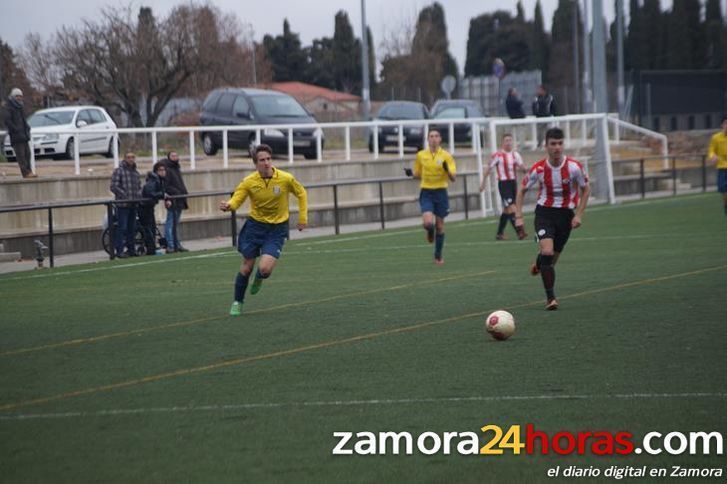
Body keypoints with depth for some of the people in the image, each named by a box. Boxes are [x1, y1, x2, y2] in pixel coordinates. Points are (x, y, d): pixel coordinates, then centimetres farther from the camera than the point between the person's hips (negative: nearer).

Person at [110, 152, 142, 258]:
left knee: (132, 228, 12)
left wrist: (138, 195, 3)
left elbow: (139, 187, 24)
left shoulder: (136, 173, 17)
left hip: (133, 205, 7)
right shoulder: (118, 171, -5)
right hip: (122, 205, -7)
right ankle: (119, 250, -6)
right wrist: (125, 195, -18)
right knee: (122, 228, -8)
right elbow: (114, 187, -11)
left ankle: (131, 249, 21)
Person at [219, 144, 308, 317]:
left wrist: (303, 217, 2)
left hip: (277, 228, -1)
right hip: (255, 225, 1)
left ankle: (259, 279, 23)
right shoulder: (249, 182, -11)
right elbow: (236, 199, -14)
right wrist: (227, 206, -37)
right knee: (246, 268, 5)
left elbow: (301, 194, 4)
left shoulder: (286, 179, -12)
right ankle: (237, 302, 27)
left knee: (265, 268, -17)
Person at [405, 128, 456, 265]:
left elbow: (453, 178, -5)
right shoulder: (421, 155, 3)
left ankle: (438, 256, 22)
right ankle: (430, 233, 19)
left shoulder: (446, 156, -3)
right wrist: (411, 173, -7)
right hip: (426, 193, 0)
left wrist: (447, 170, -26)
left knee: (439, 225, 5)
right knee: (428, 222, -20)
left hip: (441, 192, 0)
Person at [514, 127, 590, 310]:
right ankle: (551, 298, -14)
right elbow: (522, 190, 2)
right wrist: (518, 216, -4)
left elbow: (586, 189, 3)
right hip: (544, 211, -2)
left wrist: (579, 215, -4)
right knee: (547, 252, -20)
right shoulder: (538, 169, -13)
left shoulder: (574, 167, -13)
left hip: (566, 213, 2)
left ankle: (539, 264, 48)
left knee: (553, 256, 10)